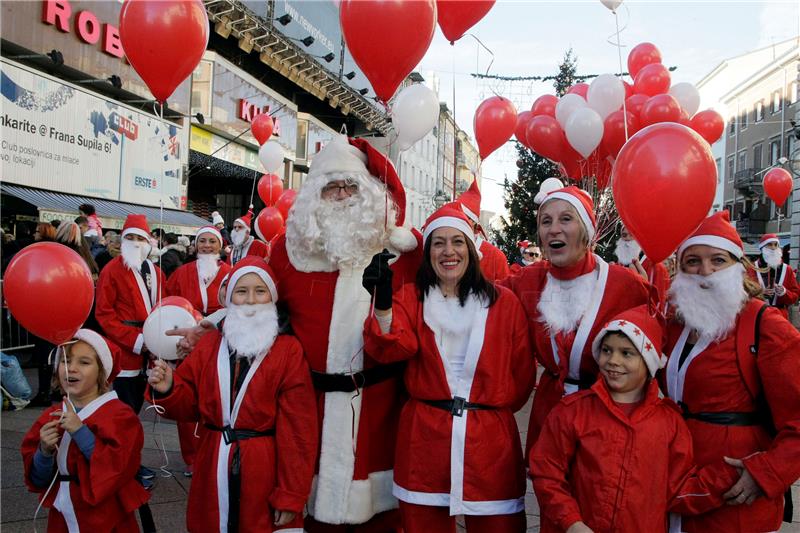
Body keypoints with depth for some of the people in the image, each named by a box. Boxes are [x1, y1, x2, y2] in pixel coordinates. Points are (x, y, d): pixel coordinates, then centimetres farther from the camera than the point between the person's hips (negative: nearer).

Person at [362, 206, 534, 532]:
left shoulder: (503, 302, 5)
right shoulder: (411, 298, 4)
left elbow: (522, 372, 10)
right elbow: (392, 348, -16)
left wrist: (496, 406, 4)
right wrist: (382, 304, -31)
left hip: (491, 436, 0)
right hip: (424, 436, 0)